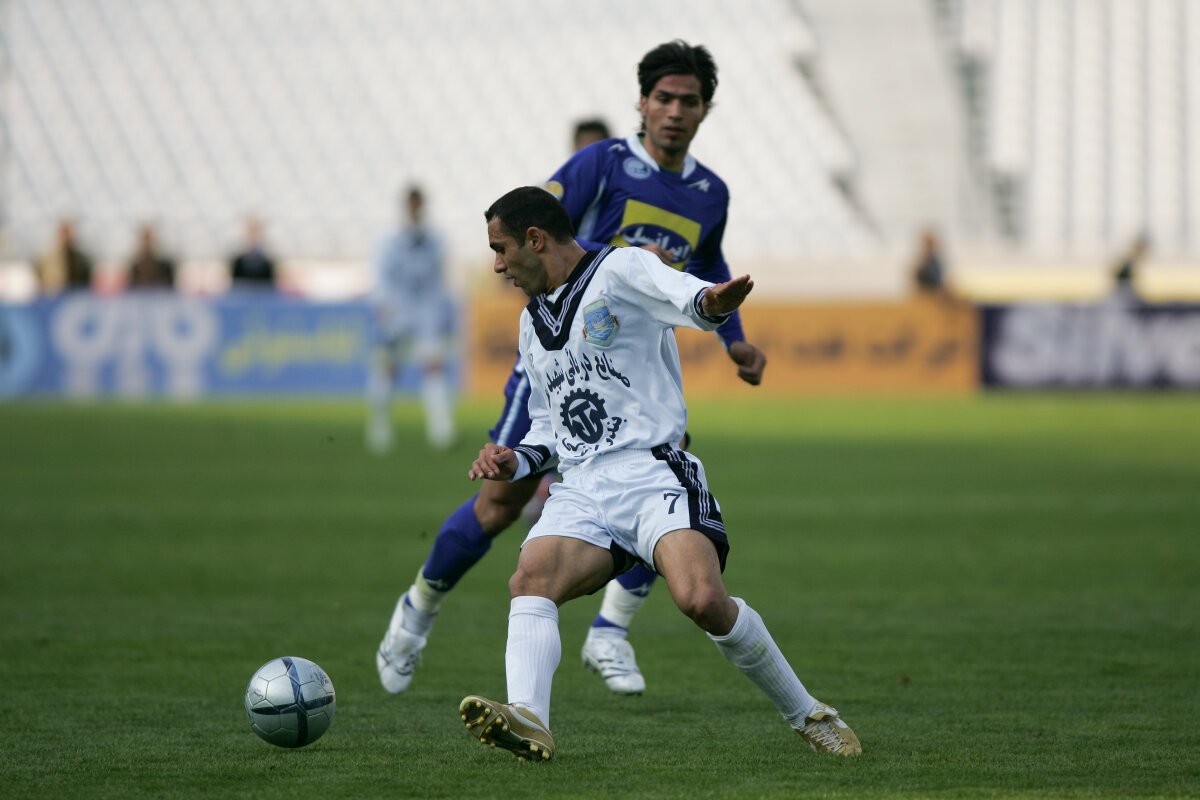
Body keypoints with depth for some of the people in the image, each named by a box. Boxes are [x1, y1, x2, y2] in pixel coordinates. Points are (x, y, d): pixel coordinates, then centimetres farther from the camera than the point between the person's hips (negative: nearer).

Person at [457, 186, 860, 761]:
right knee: (529, 581, -24)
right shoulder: (532, 322, 24)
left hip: (653, 471, -6)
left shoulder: (620, 270, 1)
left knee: (702, 599, -26)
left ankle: (806, 714, -8)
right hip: (581, 491, 6)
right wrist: (516, 462, 12)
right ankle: (527, 719, -41)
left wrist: (711, 302, -45)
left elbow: (685, 297, -20)